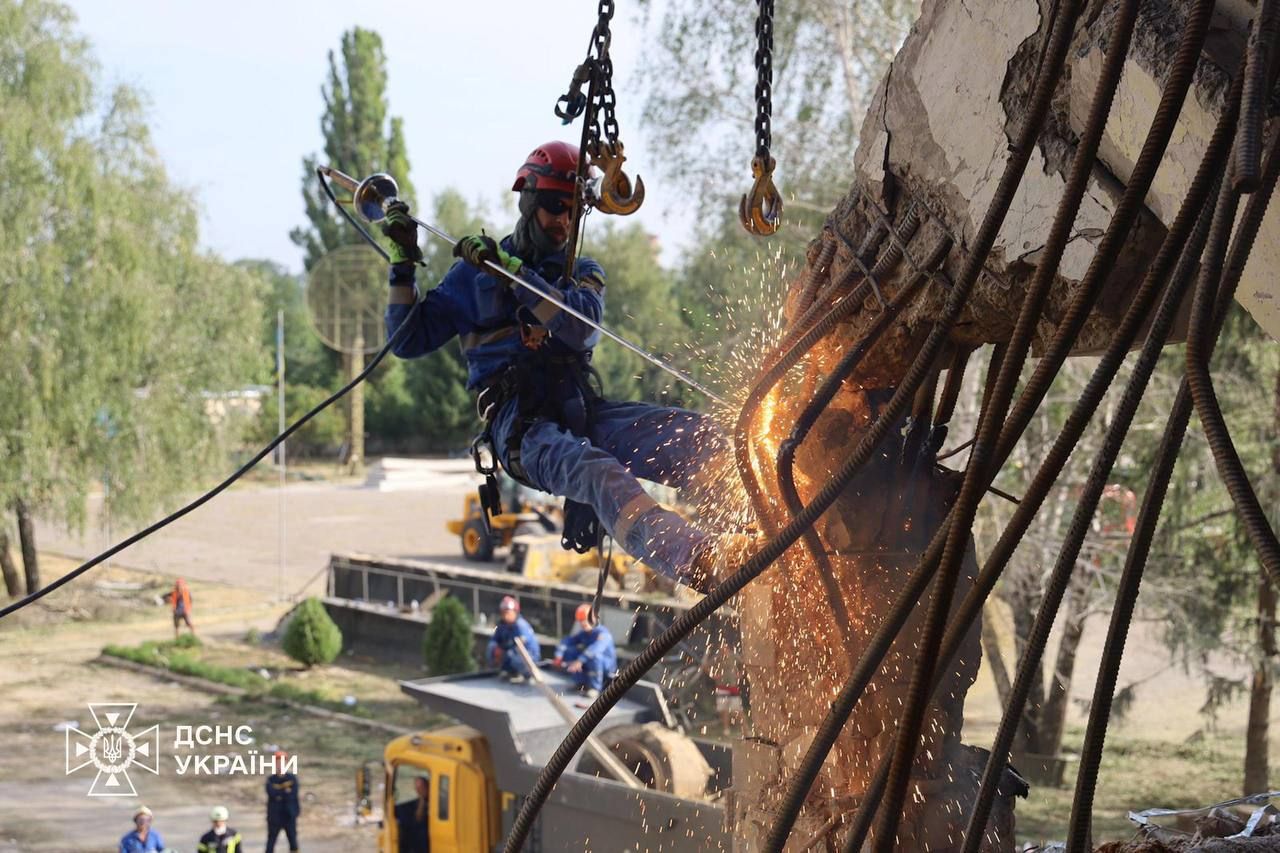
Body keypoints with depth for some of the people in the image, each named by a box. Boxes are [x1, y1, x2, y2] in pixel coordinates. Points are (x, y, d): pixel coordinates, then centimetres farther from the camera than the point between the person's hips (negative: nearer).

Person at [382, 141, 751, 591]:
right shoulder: (474, 272, 17)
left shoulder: (583, 272, 21)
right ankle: (699, 561, -64)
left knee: (693, 433, -24)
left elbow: (582, 327, -3)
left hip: (584, 411, 4)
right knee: (597, 473, -38)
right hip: (520, 423, -4)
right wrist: (403, 262, 2)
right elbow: (409, 340, 12)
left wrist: (510, 269, -11)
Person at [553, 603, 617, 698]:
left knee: (594, 655, -39)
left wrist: (580, 661, -53)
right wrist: (559, 656, -24)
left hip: (607, 665, -7)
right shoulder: (583, 633, 0)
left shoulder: (603, 633, -25)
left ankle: (595, 688, -24)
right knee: (568, 652, -6)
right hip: (589, 663, 7)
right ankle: (582, 683, 3)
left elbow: (596, 648, -44)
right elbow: (567, 640, -6)